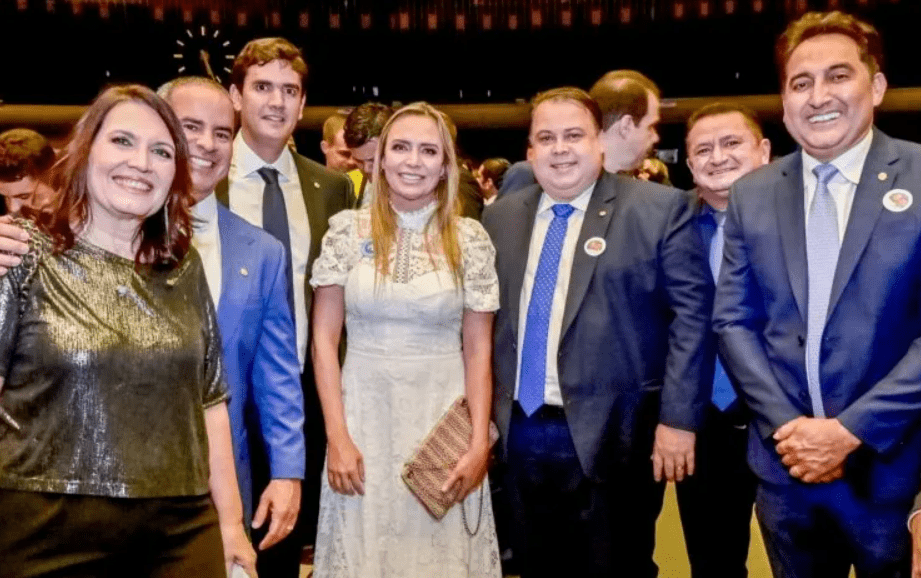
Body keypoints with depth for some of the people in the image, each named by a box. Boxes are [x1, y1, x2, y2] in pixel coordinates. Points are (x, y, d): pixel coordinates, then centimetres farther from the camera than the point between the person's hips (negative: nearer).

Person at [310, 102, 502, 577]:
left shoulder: (470, 239, -2)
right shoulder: (347, 230, -2)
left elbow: (477, 348, 1)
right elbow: (324, 339, 0)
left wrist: (479, 442, -5)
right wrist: (337, 437, -5)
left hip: (444, 415, 0)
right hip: (365, 413, 0)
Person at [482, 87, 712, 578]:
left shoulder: (659, 209, -5)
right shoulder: (500, 217, 8)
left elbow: (691, 314, -8)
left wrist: (677, 418, -13)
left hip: (613, 436, -4)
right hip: (522, 434, 5)